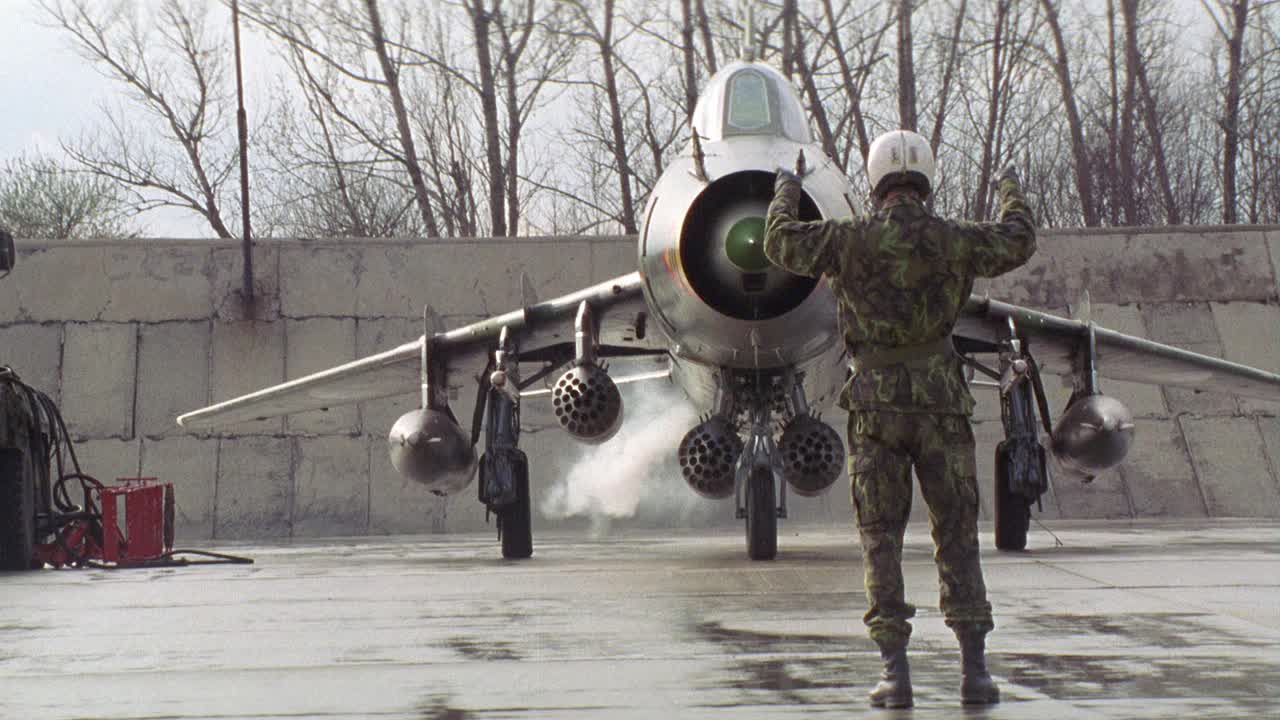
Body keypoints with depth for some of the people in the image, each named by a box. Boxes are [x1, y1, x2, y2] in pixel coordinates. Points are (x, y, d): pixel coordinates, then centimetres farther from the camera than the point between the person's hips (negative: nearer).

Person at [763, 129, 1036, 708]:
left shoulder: (852, 239, -3)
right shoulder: (955, 241, 2)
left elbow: (782, 244, 13)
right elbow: (1018, 244, 22)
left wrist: (785, 193, 33)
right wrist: (1012, 193, 42)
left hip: (876, 404, -1)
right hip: (941, 402, 1)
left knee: (881, 540, 4)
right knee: (957, 539, 5)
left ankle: (895, 671, -2)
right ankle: (974, 669, 0)